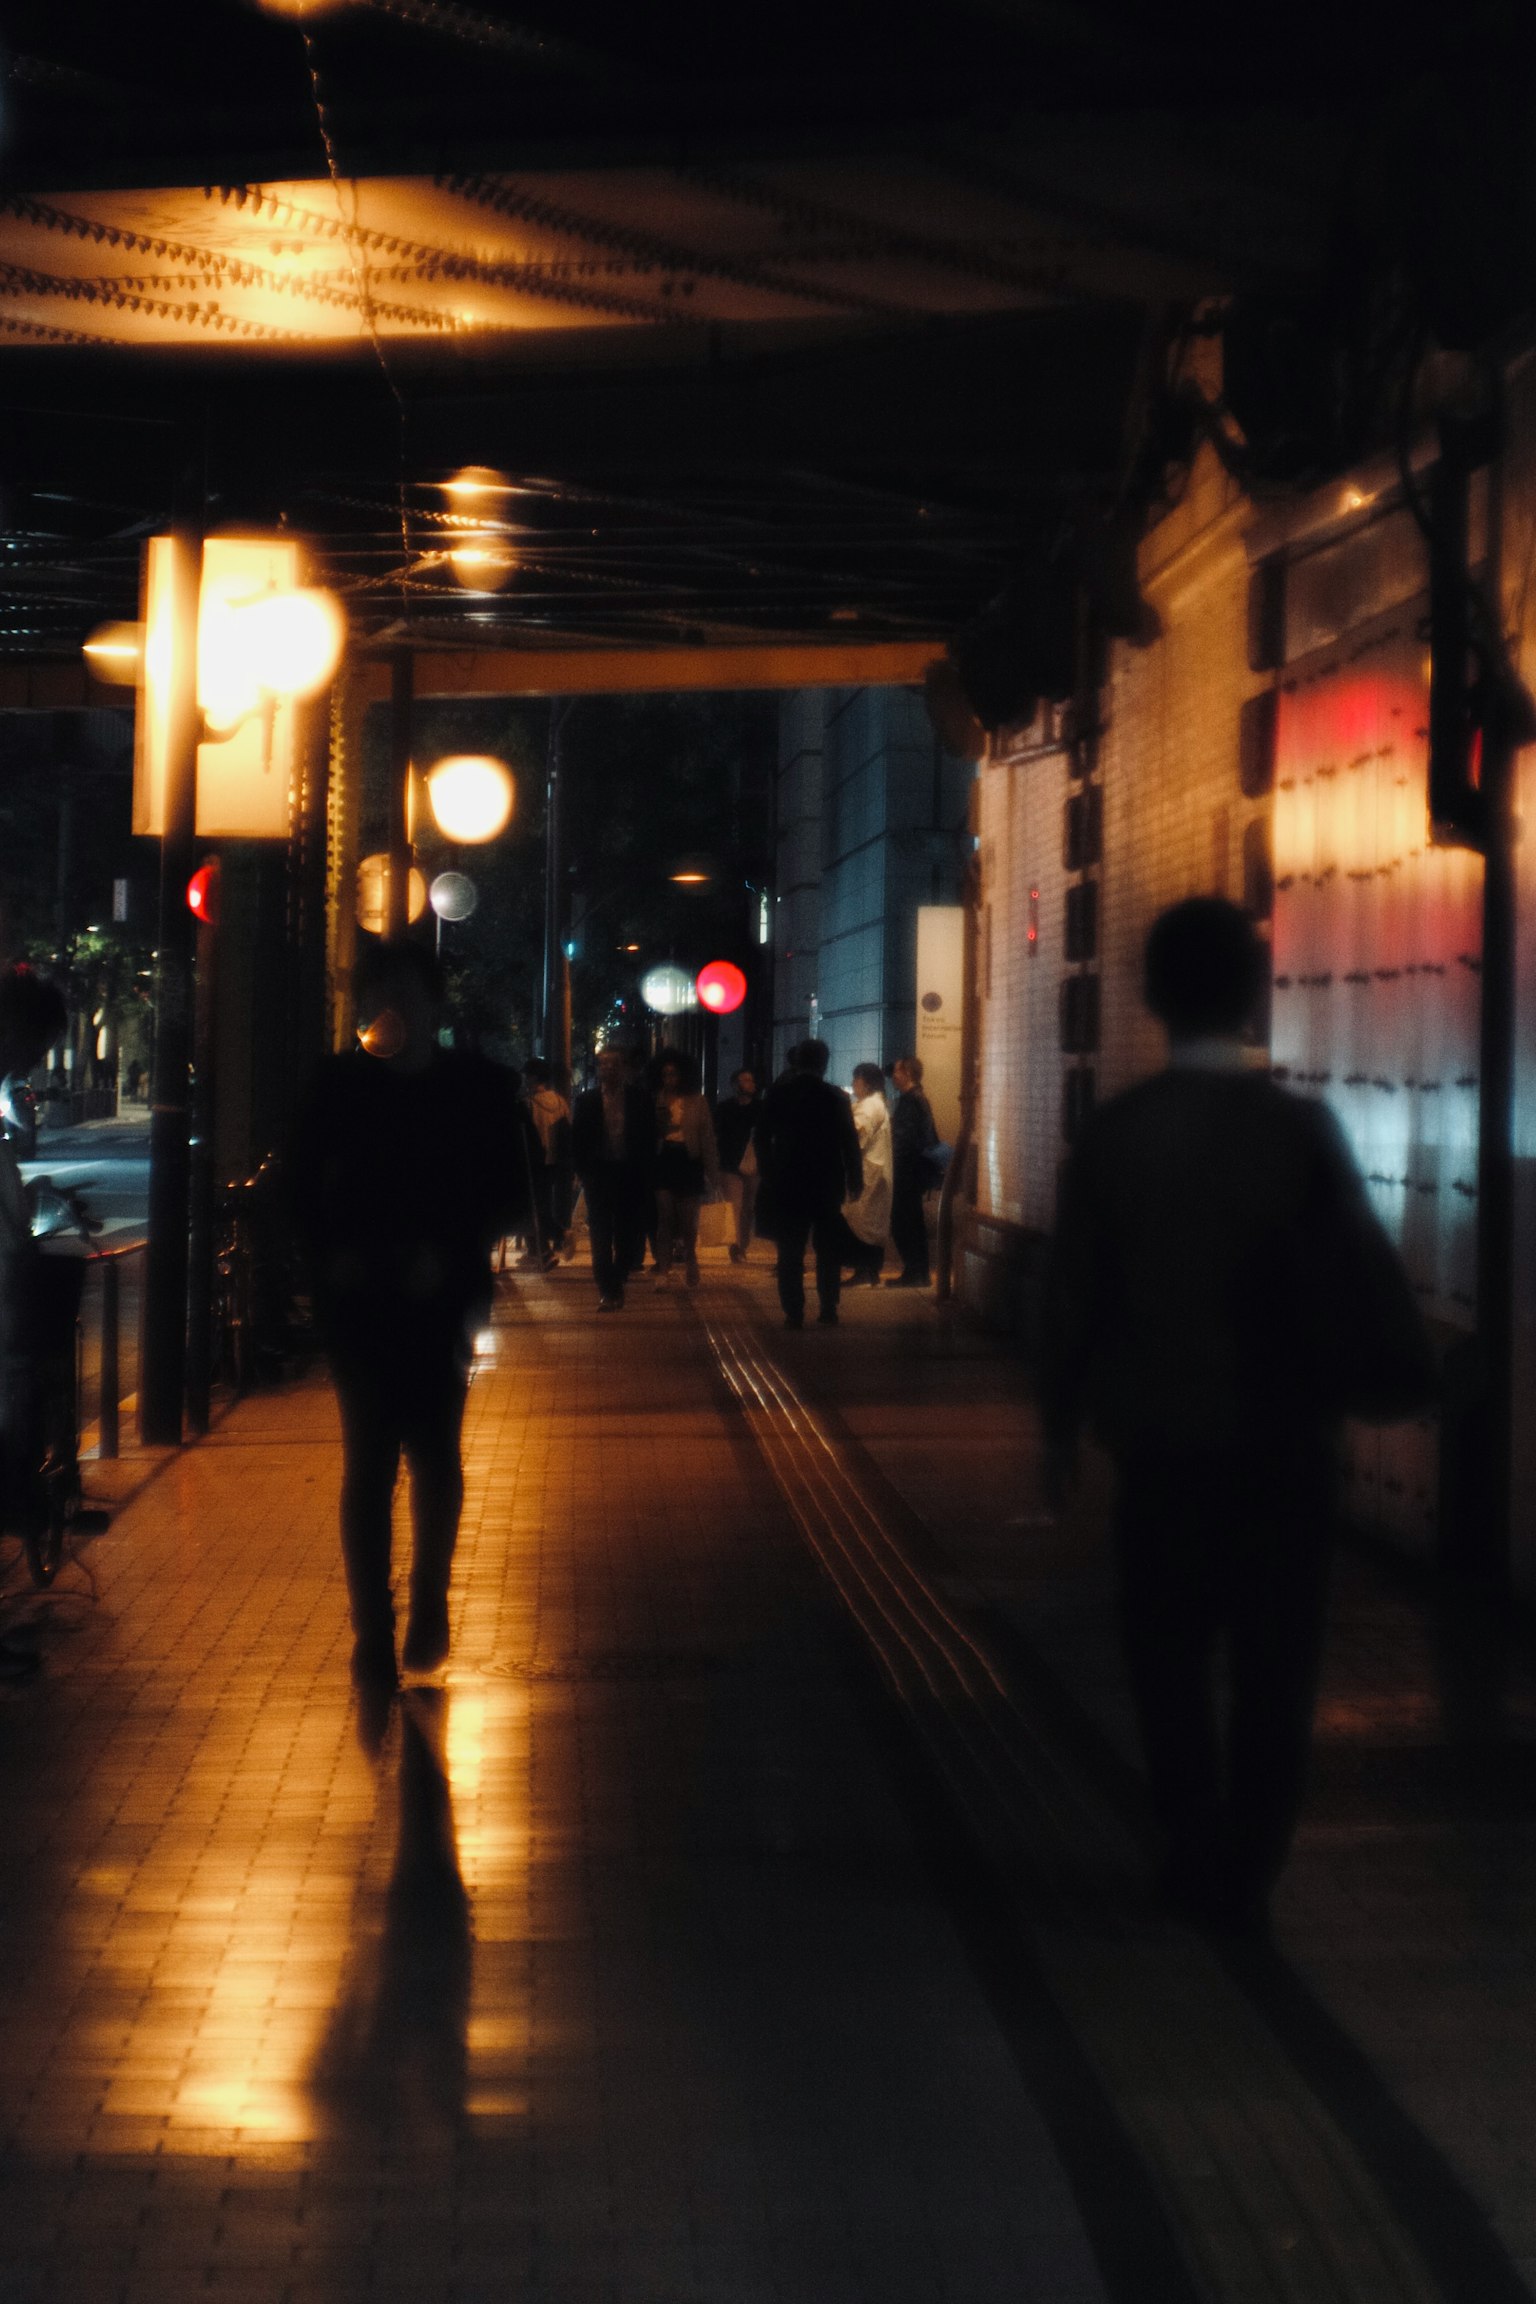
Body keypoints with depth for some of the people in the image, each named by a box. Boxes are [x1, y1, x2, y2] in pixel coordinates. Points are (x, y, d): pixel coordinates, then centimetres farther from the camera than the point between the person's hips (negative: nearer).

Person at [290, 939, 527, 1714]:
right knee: (369, 1459, -1)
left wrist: (451, 1253, -13)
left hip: (440, 1295, 0)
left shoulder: (478, 1085, 0)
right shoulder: (340, 1083, 1)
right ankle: (372, 1635, 2)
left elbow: (507, 1192, 2)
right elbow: (304, 1187, 5)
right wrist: (330, 1256, -11)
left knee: (433, 1452, 6)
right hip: (358, 1294, 0)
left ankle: (428, 1605, 27)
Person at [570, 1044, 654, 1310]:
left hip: (630, 1176, 0)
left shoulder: (638, 1099, 1)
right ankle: (606, 1289, 0)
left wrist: (645, 1173, -3)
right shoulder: (587, 1100, 3)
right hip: (598, 1175, 0)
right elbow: (577, 1139, 6)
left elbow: (649, 1138, 3)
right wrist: (584, 1171, -3)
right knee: (601, 1235, -2)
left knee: (627, 1233, 5)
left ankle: (617, 1281, 21)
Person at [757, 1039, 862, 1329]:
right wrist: (854, 1181, 5)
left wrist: (769, 1175, 15)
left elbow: (763, 1138, 5)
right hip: (827, 1184, 0)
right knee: (828, 1250, 8)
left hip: (788, 1184, 1)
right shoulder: (835, 1097, -6)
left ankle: (793, 1312, -3)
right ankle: (828, 1310, 5)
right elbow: (850, 1142, -4)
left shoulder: (777, 1095, -1)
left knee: (790, 1251, 3)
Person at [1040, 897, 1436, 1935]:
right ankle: (1247, 1876, 8)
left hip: (1162, 1435, 1)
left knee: (1172, 1646, 14)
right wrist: (1396, 1376, 10)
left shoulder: (1115, 1133, -6)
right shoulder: (1301, 1128, -9)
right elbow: (1362, 1275, -5)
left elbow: (1076, 1292, -1)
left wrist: (1062, 1419, 10)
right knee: (1275, 1660, 7)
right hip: (1286, 1437, -1)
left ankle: (1200, 1848, 13)